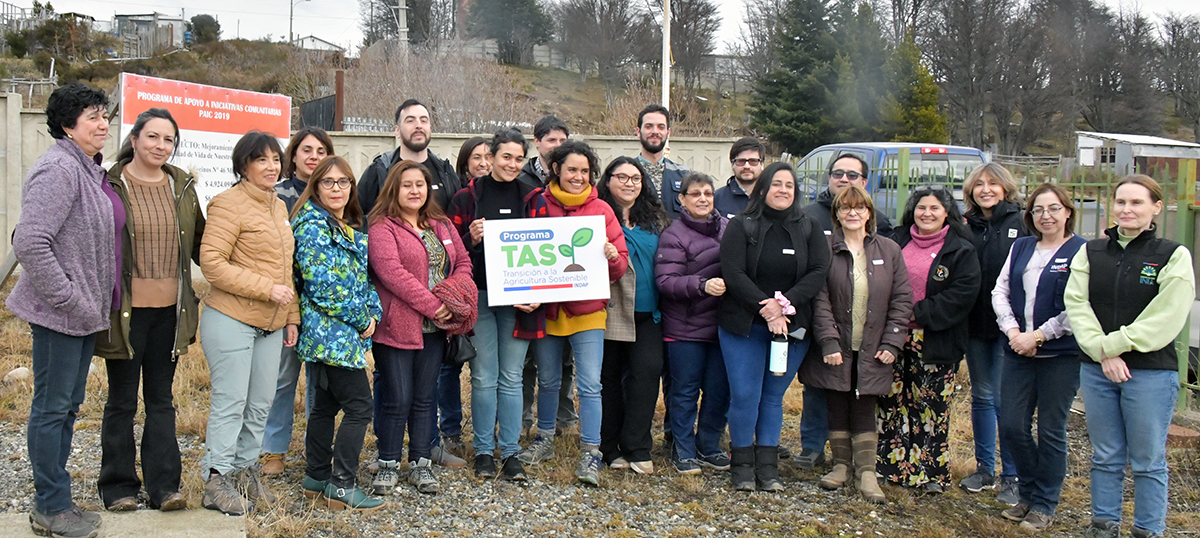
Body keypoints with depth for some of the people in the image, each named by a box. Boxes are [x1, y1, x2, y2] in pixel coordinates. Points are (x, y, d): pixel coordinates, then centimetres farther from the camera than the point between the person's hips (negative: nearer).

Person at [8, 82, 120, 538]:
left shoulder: (91, 169, 12)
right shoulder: (58, 168, -17)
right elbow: (29, 243, -25)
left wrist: (93, 301, 16)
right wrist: (68, 298, -20)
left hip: (84, 311, 9)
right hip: (59, 313, -9)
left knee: (68, 404, 16)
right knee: (52, 406, 2)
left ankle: (53, 501, 28)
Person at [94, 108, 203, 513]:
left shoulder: (182, 186, 9)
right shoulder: (111, 185, -5)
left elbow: (198, 242, 17)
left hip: (169, 309, 4)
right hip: (126, 310, -4)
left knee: (161, 399, 11)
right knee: (122, 400, 7)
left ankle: (164, 486, 17)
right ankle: (119, 487, 19)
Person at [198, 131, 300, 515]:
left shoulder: (279, 206, 15)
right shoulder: (230, 203, -10)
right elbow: (212, 263, -17)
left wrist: (291, 316, 17)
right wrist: (267, 289, -18)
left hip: (270, 324, 8)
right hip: (231, 321, -8)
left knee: (260, 404, 13)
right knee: (230, 403, -2)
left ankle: (246, 472, 26)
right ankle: (218, 481, 9)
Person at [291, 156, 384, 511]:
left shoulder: (352, 228, 15)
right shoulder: (312, 226, -12)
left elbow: (364, 277, 17)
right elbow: (322, 284, -20)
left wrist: (373, 314, 0)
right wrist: (360, 320, -13)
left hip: (327, 335, 9)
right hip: (332, 332, -9)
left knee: (325, 405, 14)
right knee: (360, 405, -8)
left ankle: (316, 479, 24)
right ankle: (342, 486, -1)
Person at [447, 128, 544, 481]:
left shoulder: (531, 199, 7)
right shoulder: (468, 197, 3)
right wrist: (471, 239, -16)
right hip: (480, 296, -1)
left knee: (512, 376, 5)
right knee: (484, 376, 2)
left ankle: (510, 452, 13)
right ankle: (484, 451, 15)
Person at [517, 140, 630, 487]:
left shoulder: (600, 210, 1)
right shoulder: (539, 206, 3)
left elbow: (621, 265, 2)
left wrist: (611, 255, -20)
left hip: (587, 309, -1)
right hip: (546, 307, 2)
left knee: (589, 384, -5)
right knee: (547, 380, 15)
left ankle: (591, 453, 4)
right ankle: (544, 441, 33)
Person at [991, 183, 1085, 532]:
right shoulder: (1020, 248, 12)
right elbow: (1000, 291, 9)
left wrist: (1038, 336, -15)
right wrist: (1013, 331, -7)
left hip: (1061, 354, -5)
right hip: (1018, 352, 5)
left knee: (1051, 431, 4)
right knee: (1011, 427, 5)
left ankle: (1044, 505, 19)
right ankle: (1028, 493, 26)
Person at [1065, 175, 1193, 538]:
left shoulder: (1173, 256, -4)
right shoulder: (1091, 253, 7)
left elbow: (1165, 317, -12)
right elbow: (1076, 304, -2)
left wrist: (1114, 344, -14)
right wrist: (1102, 352, -14)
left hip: (1151, 374, -3)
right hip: (1096, 371, 3)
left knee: (1148, 462, 6)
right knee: (1105, 457, 14)